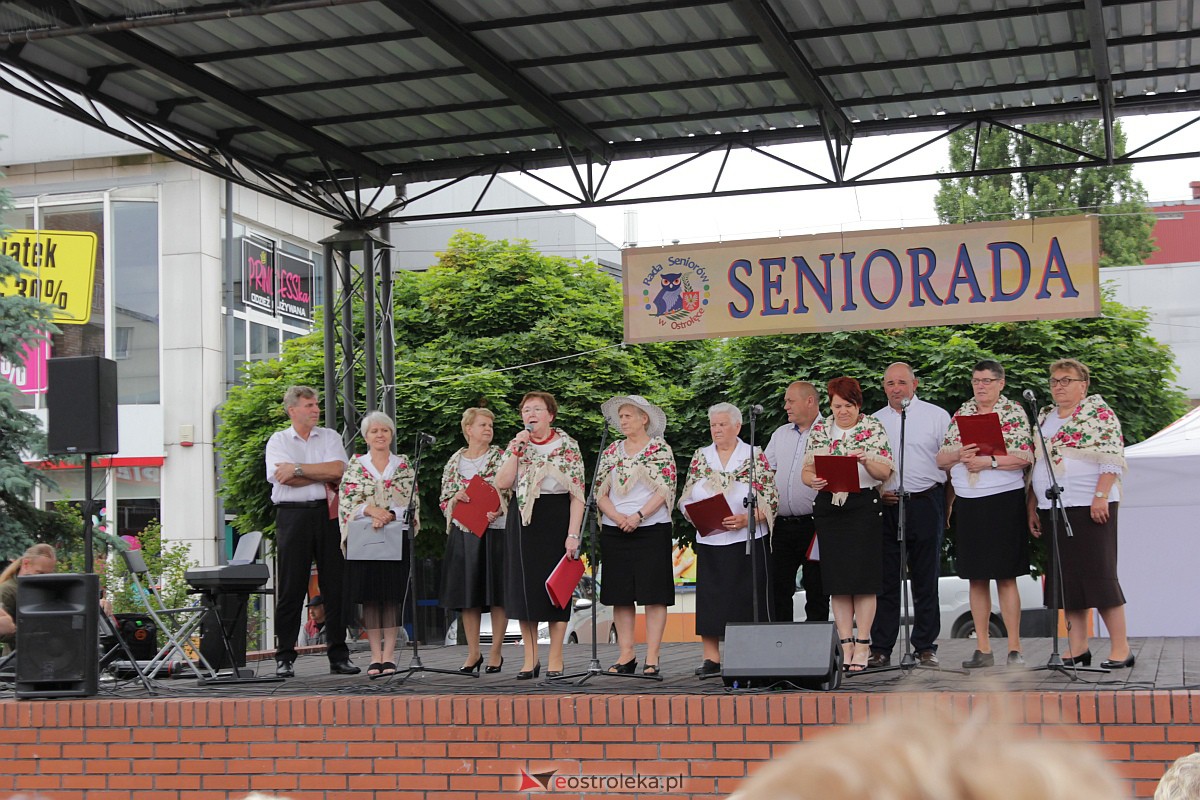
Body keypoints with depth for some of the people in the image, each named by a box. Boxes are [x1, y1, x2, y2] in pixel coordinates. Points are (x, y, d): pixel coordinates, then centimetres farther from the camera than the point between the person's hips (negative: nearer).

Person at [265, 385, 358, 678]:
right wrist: (323, 475, -4)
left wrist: (298, 469, -8)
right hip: (292, 516, -2)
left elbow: (338, 470, -6)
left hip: (327, 514, 2)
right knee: (290, 588, -1)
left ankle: (338, 656, 7)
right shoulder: (278, 440, 6)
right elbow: (284, 478, -10)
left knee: (335, 585, 2)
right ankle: (285, 658, 4)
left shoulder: (330, 437, 12)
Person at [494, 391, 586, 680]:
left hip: (556, 518, -3)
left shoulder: (568, 447, -2)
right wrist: (517, 449, -10)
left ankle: (555, 660, 6)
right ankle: (530, 659, 11)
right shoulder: (517, 445, 8)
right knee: (523, 587, 3)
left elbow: (577, 495, -6)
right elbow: (502, 483, -5)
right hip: (522, 520, 3)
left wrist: (573, 534, -14)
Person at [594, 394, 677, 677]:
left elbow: (665, 490, -7)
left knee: (654, 594, -5)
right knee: (620, 595, 4)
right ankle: (626, 655, 9)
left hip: (652, 529, -4)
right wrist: (616, 516, -9)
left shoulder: (660, 449, 1)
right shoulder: (611, 451, 13)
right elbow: (600, 492, 9)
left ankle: (652, 658, -3)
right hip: (615, 531, 4)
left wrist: (638, 516, -16)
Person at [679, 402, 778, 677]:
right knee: (710, 597, 0)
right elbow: (685, 499, 12)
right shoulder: (700, 457, 11)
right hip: (709, 540, 3)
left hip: (747, 539, -3)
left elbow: (771, 501, -4)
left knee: (747, 598, -3)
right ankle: (711, 657, 5)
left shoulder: (755, 457, 0)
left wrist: (746, 518, -18)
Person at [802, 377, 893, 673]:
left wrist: (866, 461, -21)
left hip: (864, 507, -3)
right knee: (836, 579, 3)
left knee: (863, 576, -4)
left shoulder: (873, 429, 2)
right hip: (828, 506, 3)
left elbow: (885, 473, -2)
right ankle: (846, 644, 8)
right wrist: (813, 480, -15)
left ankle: (862, 645, 2)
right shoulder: (819, 429, 9)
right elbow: (806, 470, 7)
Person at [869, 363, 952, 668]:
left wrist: (947, 502, -6)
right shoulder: (874, 421, 14)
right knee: (885, 580, 2)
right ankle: (881, 649, 7)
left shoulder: (937, 416, 4)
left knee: (926, 580, 3)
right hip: (885, 506, 2)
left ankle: (926, 648, 10)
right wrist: (877, 491, -1)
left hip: (925, 503, -2)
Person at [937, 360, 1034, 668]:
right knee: (976, 577, 6)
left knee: (1006, 576, -5)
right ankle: (982, 648, 11)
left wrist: (989, 461, -19)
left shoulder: (1014, 413, -1)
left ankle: (1014, 648, -1)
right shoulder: (961, 414, 13)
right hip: (968, 503, 5)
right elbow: (941, 459, 10)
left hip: (1004, 501, -5)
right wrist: (959, 454, -10)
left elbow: (1025, 457, -11)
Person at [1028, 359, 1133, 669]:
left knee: (1099, 575, -7)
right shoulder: (1044, 417, 17)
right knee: (1066, 579, 6)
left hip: (1089, 506, -7)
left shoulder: (1099, 412, -3)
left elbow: (1113, 459, -11)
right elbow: (1034, 466, 20)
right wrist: (1032, 507, 14)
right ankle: (1077, 649, 11)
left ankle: (1120, 648, -1)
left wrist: (1101, 496, -20)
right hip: (1052, 509, 7)